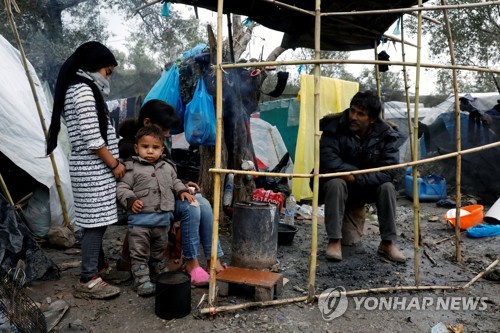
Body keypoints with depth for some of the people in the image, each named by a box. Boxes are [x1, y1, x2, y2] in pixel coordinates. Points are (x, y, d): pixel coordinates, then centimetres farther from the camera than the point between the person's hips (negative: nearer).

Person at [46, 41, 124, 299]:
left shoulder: (78, 89, 18)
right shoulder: (83, 90, -14)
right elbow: (92, 138, -20)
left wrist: (112, 162, 13)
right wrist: (115, 164, -11)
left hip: (93, 167, 10)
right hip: (94, 168, -10)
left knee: (96, 221, 18)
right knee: (95, 222, -5)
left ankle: (98, 265, 32)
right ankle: (88, 281, 4)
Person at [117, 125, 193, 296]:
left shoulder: (167, 167, 10)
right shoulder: (132, 168, -6)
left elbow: (175, 182, 24)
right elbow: (122, 188, -7)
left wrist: (183, 191, 6)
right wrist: (131, 200, -22)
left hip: (163, 218, 5)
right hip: (140, 219, -4)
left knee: (159, 251, 21)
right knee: (139, 254, 3)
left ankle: (161, 273, 37)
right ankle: (142, 279, 12)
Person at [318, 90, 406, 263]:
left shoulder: (386, 135, -12)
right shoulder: (334, 128, -18)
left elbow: (388, 171, -20)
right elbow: (328, 162, -27)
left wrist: (357, 178, -28)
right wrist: (355, 170, -25)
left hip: (367, 188, 2)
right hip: (338, 184, -2)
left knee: (387, 187, -26)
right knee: (336, 184, -35)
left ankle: (388, 243, -12)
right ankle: (334, 241, -25)